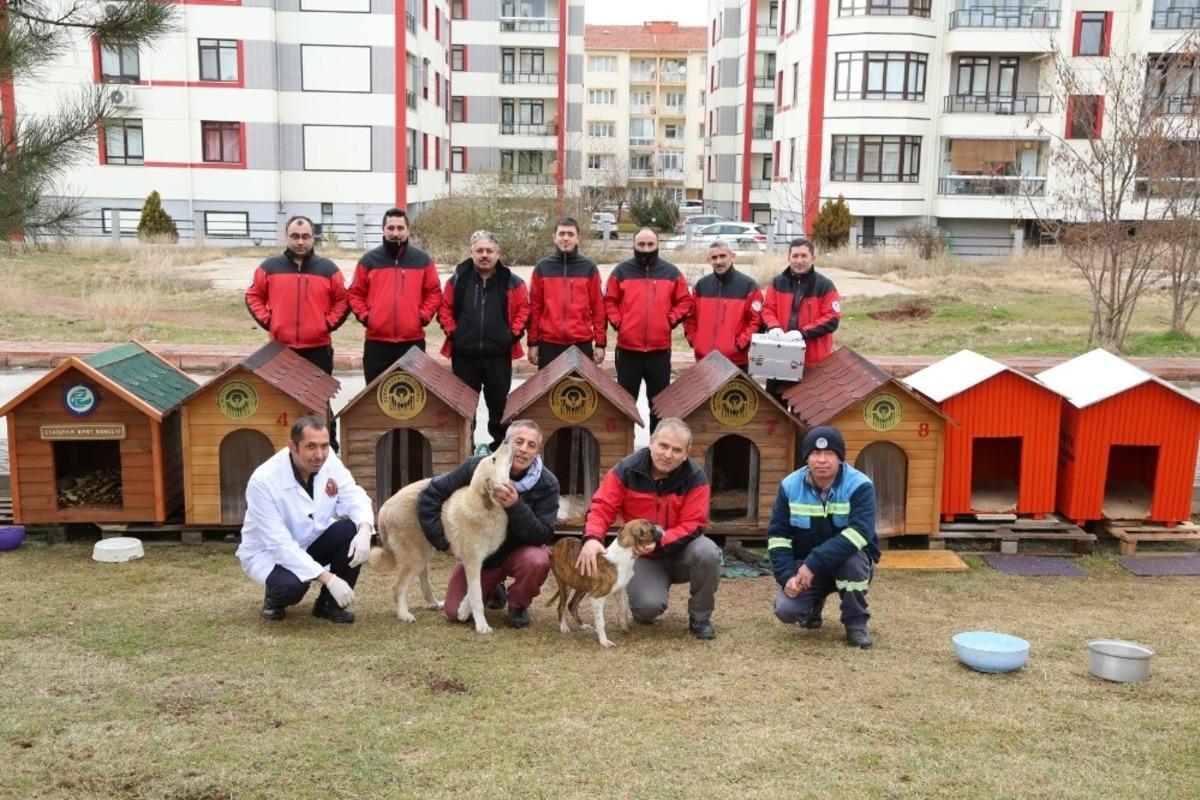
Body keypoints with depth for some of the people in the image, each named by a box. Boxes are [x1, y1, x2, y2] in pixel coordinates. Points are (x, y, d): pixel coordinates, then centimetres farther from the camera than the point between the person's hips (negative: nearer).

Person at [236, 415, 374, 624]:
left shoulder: (328, 460, -17)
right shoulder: (264, 481, -31)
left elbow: (353, 497, -11)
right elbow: (280, 544, -33)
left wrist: (364, 530, -36)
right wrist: (328, 578, -39)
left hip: (310, 542, 5)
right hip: (269, 551, -5)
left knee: (354, 531, -23)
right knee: (292, 585, -36)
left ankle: (329, 603, -4)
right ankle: (274, 597, 4)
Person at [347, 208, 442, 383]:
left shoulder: (422, 260, 5)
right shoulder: (369, 260, 4)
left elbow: (434, 292, 7)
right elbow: (355, 293, 8)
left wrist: (423, 316, -5)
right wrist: (364, 316, -5)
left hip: (413, 342, 0)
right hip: (376, 343, 0)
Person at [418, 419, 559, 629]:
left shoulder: (547, 484, -21)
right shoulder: (477, 467, -19)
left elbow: (542, 536, -26)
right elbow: (430, 495, -12)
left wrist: (515, 506, -41)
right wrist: (442, 541, -17)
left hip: (518, 551, -1)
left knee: (538, 561, -35)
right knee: (455, 613, -7)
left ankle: (518, 604, -2)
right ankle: (493, 589, 26)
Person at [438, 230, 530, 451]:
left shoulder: (510, 281, 1)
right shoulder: (459, 279, 3)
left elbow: (523, 308, 4)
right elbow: (444, 307, 8)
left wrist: (513, 334, -5)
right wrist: (452, 331, -3)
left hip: (498, 354, 0)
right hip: (464, 354, 1)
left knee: (499, 404, 8)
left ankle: (500, 447, 21)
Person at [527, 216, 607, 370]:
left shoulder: (589, 268, 3)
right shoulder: (542, 268, 4)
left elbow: (598, 308, 3)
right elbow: (534, 308, 6)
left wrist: (600, 343, -1)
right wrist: (532, 343, 3)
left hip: (582, 344, 0)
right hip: (549, 344, 1)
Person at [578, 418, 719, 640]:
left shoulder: (695, 478, -16)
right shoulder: (626, 470, -14)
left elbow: (691, 525, -20)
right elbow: (602, 508, -16)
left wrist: (658, 541, -36)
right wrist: (592, 538, -38)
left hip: (680, 552, 1)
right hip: (643, 557, 0)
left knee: (707, 552, -34)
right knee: (648, 606, -28)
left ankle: (700, 617, -8)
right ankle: (646, 600, 14)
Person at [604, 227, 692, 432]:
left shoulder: (671, 272, 5)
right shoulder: (621, 271, 3)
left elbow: (684, 301, 7)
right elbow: (609, 301, 5)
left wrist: (670, 320, -5)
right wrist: (617, 322, -8)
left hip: (660, 348, 1)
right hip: (628, 348, -1)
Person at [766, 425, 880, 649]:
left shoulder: (859, 485, -19)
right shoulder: (790, 486, -9)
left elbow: (861, 531, -33)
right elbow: (777, 535, -6)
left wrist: (814, 563, -38)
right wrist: (787, 576, -21)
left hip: (850, 562, -2)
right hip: (806, 565, 2)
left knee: (852, 557, -37)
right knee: (786, 610, -21)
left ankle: (856, 624, -12)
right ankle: (814, 602, 18)